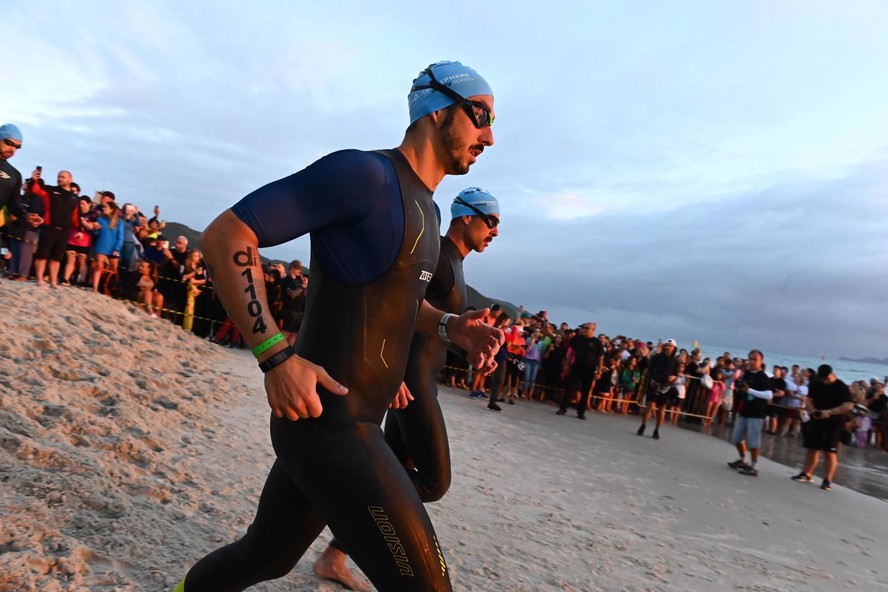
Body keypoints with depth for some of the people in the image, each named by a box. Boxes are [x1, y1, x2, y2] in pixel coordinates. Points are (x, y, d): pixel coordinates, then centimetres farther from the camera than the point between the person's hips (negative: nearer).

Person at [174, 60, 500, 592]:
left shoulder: (425, 208, 15)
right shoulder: (364, 174, -15)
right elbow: (226, 236, -18)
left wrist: (450, 327, 8)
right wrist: (276, 354, -25)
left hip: (356, 423, 10)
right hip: (325, 420, -10)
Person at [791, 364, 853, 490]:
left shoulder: (842, 387, -10)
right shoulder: (815, 385, 6)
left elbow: (849, 405, -18)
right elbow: (808, 399, 7)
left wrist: (830, 412, -27)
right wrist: (812, 410, -14)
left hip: (834, 423, -5)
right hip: (816, 421, 5)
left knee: (830, 451, -3)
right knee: (811, 448, 9)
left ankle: (827, 480, 4)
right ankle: (806, 474, 19)